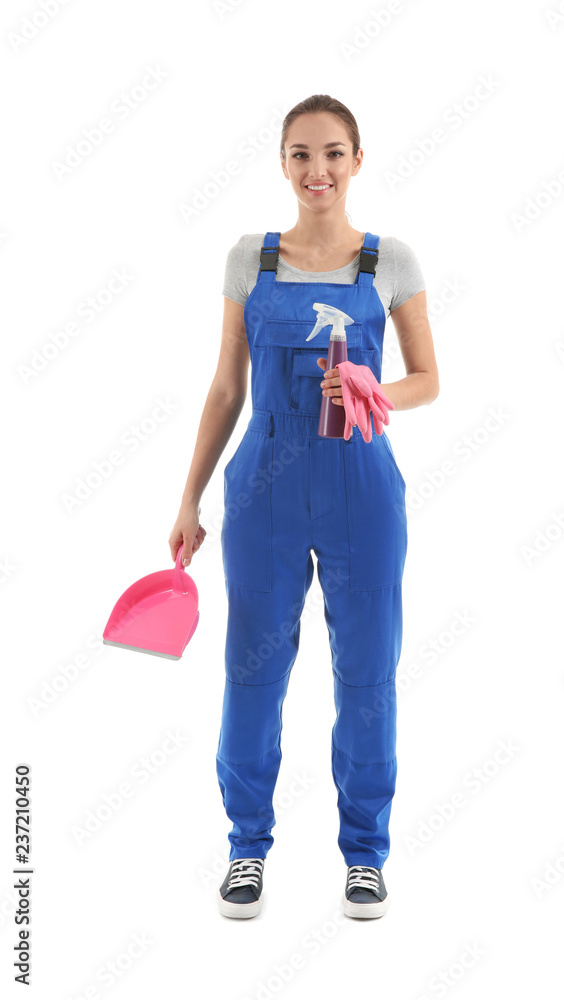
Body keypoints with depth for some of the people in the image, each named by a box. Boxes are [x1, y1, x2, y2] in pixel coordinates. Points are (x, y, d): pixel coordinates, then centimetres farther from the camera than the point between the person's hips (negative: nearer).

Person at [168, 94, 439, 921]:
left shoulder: (390, 261, 3)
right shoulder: (250, 258, 6)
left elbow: (427, 381, 7)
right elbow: (227, 389, 9)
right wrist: (190, 499, 6)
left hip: (360, 487, -1)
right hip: (266, 485, 1)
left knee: (367, 670, 6)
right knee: (254, 666, 5)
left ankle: (365, 850, 24)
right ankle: (248, 845, 24)